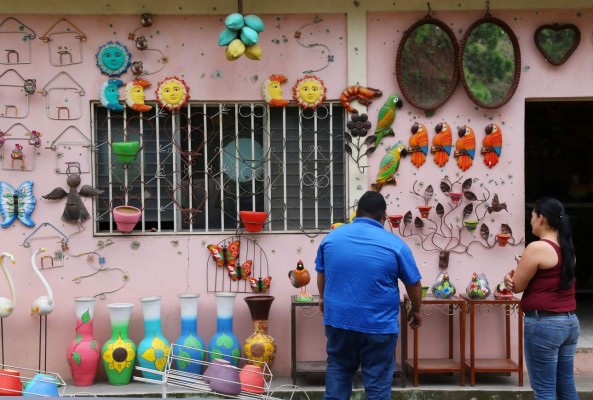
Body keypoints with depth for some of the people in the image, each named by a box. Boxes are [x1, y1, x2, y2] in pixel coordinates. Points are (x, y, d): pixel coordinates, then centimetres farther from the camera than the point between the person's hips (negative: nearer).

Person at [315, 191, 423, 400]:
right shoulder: (395, 244, -9)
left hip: (338, 318, 3)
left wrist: (323, 298, 33)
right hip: (378, 324, -3)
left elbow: (321, 273, 16)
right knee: (378, 381, 6)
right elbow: (414, 284, 0)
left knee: (338, 369, 19)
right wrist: (416, 310, 17)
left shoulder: (331, 237, 1)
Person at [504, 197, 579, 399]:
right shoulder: (567, 248, 10)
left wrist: (520, 267, 11)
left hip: (543, 324, -8)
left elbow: (517, 286, -8)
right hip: (570, 322, 9)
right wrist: (517, 274, 2)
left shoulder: (537, 247, -16)